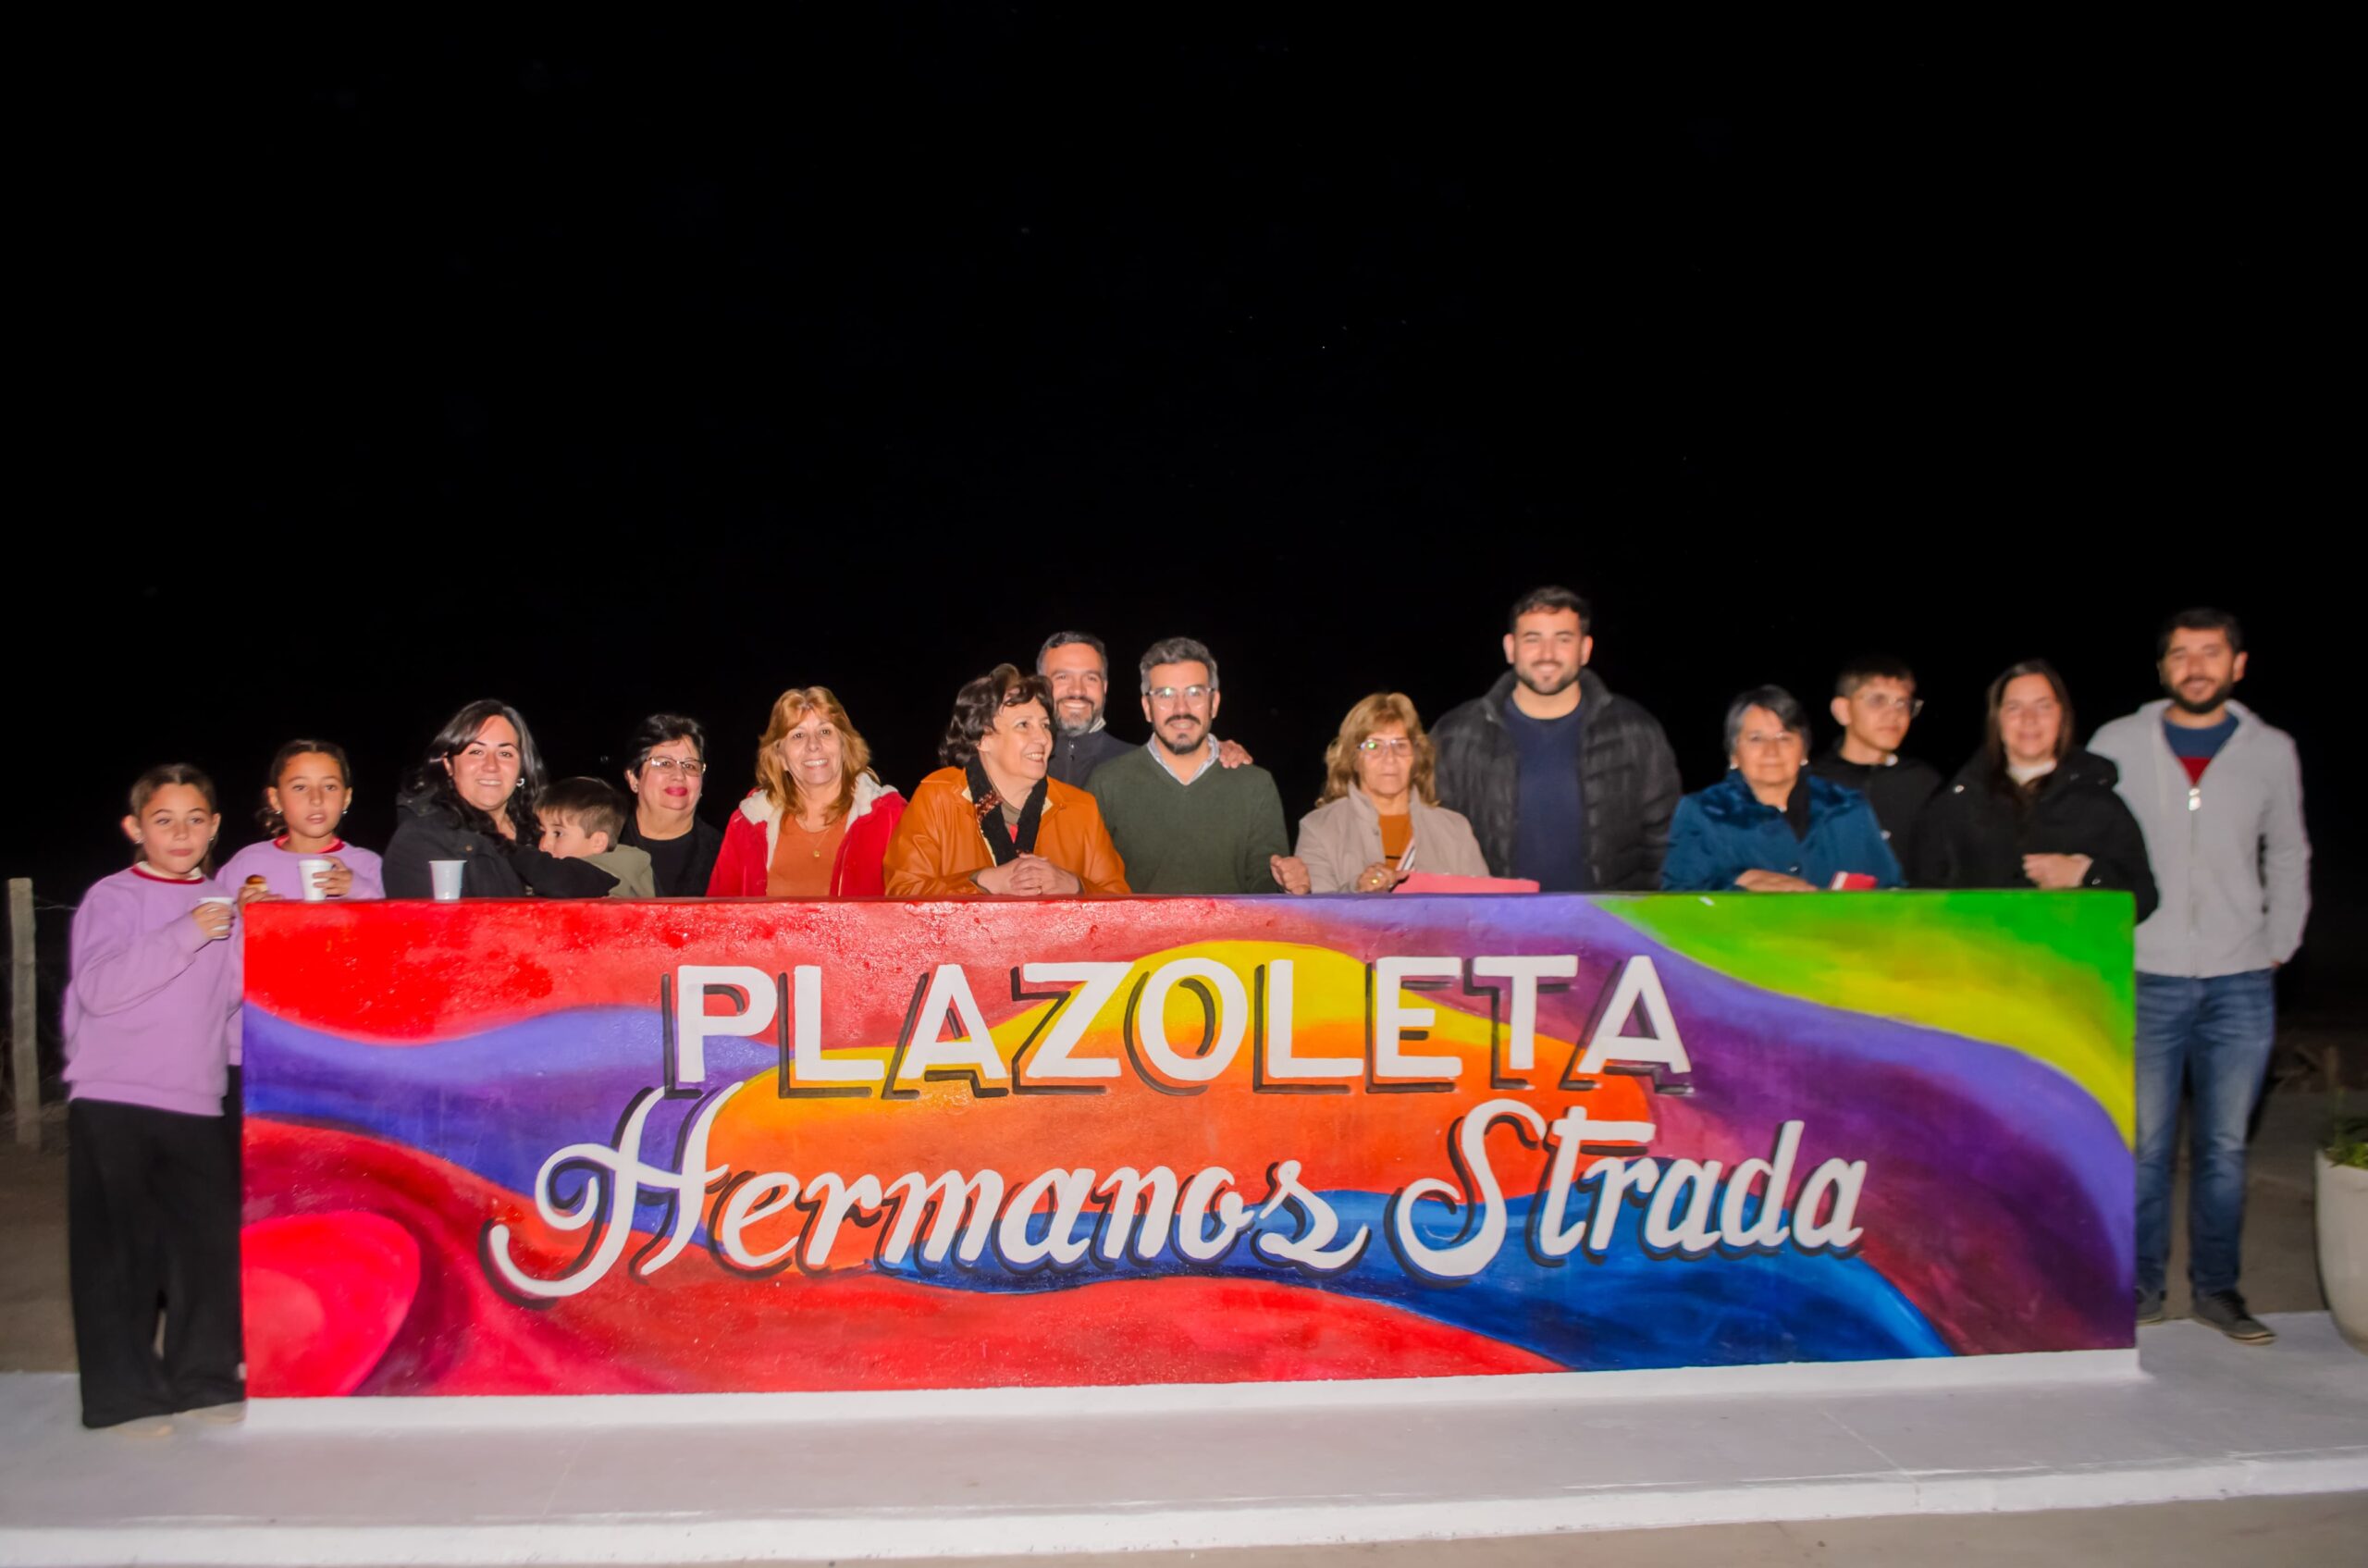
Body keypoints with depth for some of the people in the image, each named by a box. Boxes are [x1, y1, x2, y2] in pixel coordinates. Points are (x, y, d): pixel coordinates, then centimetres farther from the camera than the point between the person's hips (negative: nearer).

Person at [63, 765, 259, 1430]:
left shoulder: (222, 903, 12)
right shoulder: (113, 897, -1)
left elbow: (237, 997, 9)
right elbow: (98, 988, -16)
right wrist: (186, 935, -21)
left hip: (195, 1100, 4)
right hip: (111, 1098, -4)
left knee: (211, 1236, 3)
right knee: (121, 1246, 0)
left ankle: (205, 1378, 19)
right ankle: (125, 1393, 11)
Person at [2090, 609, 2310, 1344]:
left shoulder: (2271, 750, 7)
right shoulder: (2117, 745, 1)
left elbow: (2288, 856, 17)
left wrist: (2278, 948, 10)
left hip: (2240, 985, 2)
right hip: (2144, 979, -2)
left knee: (2224, 1146, 7)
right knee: (2144, 1144, 2)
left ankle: (2216, 1288, 20)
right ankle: (2142, 1284, 15)